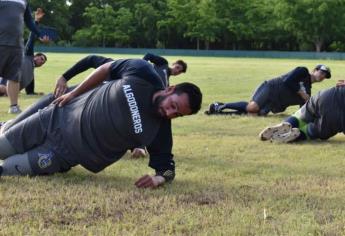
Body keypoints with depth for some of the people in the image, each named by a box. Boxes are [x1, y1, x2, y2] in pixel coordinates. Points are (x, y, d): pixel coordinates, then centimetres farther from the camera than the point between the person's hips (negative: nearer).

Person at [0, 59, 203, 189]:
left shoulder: (160, 131, -20)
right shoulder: (142, 72, -17)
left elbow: (167, 167, -11)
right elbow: (106, 69, 0)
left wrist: (159, 178, -34)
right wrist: (74, 93, 2)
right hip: (59, 117, 1)